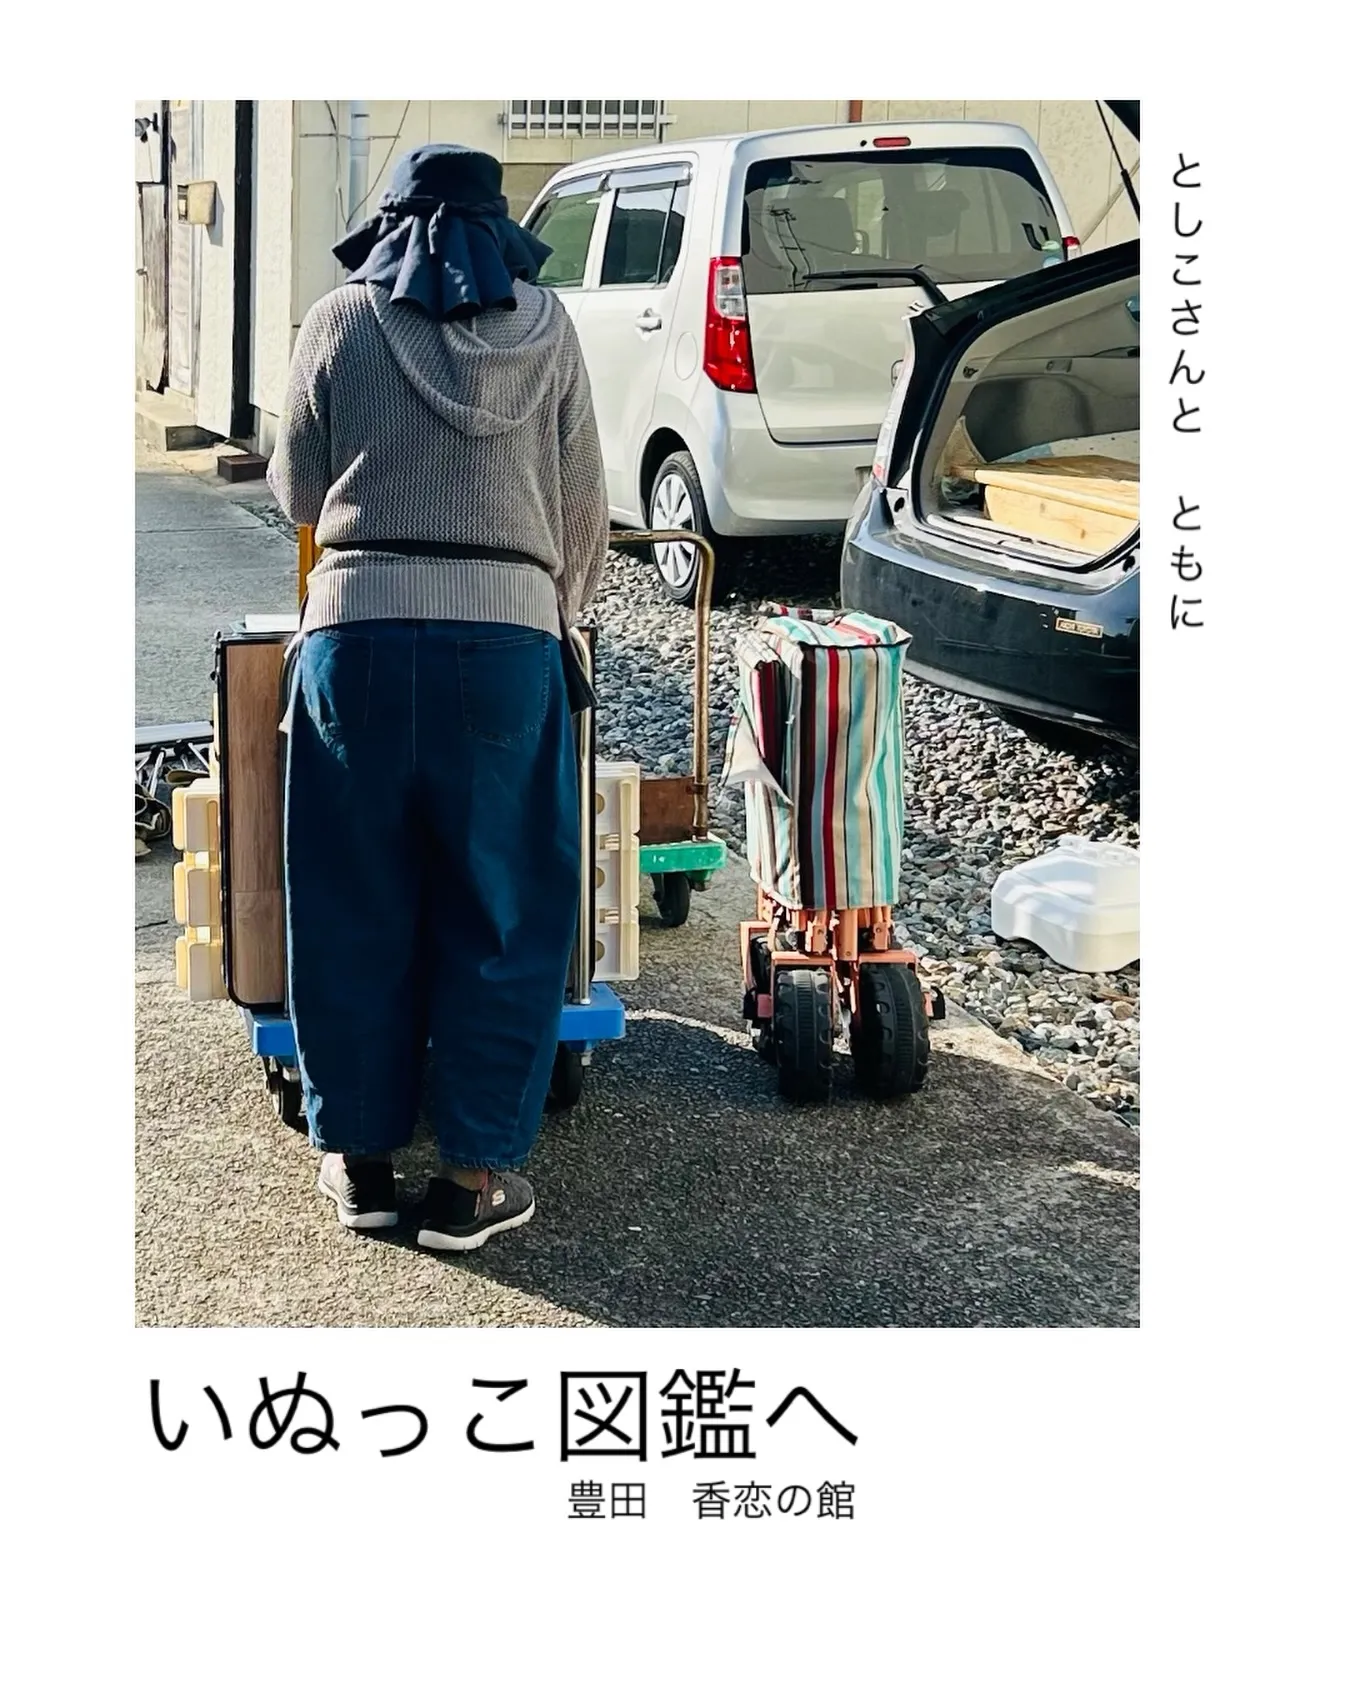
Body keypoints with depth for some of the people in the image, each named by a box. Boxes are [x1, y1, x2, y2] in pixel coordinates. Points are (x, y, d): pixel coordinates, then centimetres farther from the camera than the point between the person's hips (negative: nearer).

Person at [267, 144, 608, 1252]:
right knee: (501, 912, 8)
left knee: (354, 906, 12)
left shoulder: (340, 321, 5)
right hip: (508, 631, 0)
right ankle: (474, 1173, 10)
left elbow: (298, 490, 12)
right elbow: (583, 506, 9)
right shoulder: (545, 328, 6)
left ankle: (360, 1156, 21)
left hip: (358, 627, 0)